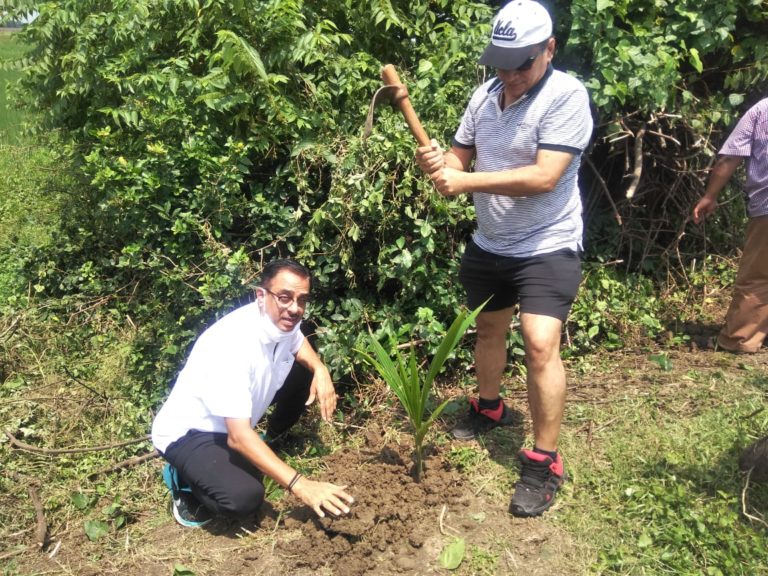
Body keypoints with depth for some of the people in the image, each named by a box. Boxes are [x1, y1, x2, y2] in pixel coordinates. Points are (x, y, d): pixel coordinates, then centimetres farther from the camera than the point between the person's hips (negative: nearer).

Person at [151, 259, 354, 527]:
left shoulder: (282, 320, -14)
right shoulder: (232, 345, -37)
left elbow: (299, 344, 13)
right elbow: (238, 436, -39)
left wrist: (320, 370, -10)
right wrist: (299, 485, -42)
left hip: (237, 421, 8)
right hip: (188, 432, -8)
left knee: (305, 371, 0)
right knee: (244, 496, -32)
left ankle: (271, 438, 20)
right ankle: (184, 479, 0)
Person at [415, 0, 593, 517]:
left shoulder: (567, 96, -18)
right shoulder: (486, 94, 2)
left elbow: (544, 178, -28)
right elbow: (463, 155, 10)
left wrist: (465, 182, -27)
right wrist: (438, 162, -14)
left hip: (547, 247, -7)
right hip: (490, 244, 7)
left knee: (541, 344, -16)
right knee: (489, 329, 21)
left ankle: (544, 464, -2)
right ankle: (489, 409, 46)